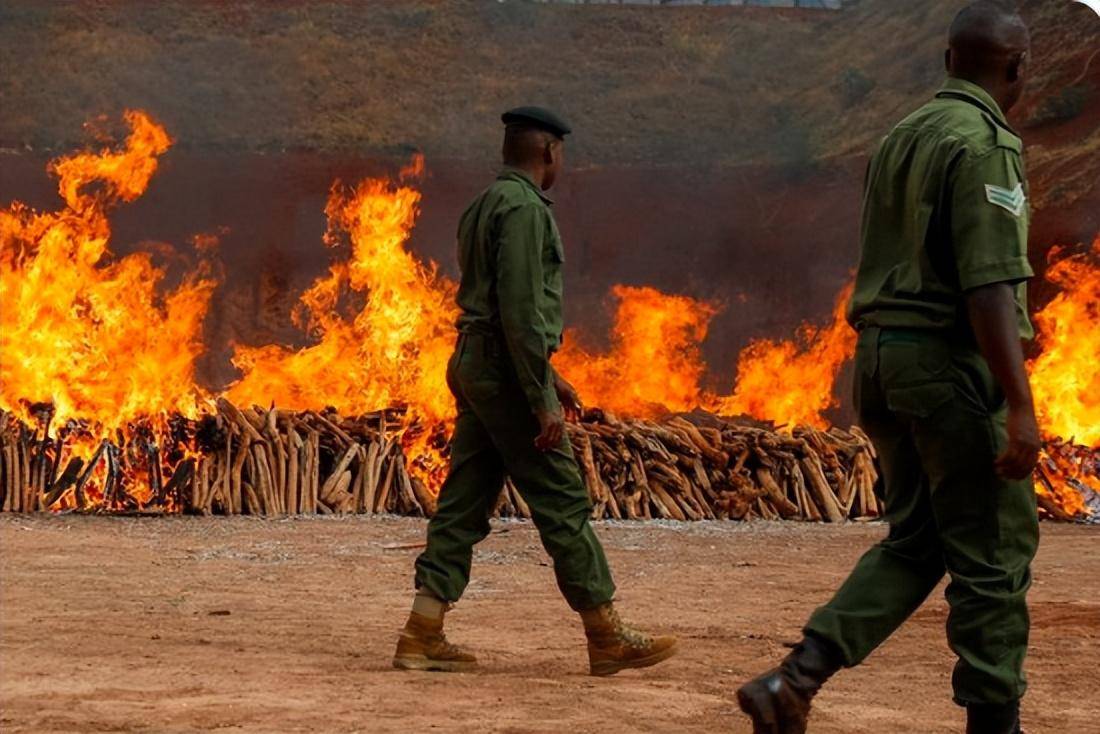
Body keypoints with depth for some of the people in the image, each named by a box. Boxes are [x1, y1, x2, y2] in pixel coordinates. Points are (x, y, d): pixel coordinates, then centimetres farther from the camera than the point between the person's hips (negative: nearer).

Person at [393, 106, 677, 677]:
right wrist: (541, 399, -21)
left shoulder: (482, 206, 18)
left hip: (473, 365, 10)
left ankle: (423, 635, 4)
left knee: (464, 504, 8)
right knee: (562, 503, -4)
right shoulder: (523, 207, -13)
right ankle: (608, 638, 1)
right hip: (507, 371, -10)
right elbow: (521, 309, -21)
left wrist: (547, 374, 28)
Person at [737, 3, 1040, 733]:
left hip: (884, 355, 9)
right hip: (953, 363, -9)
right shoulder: (984, 145, -15)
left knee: (915, 544, 13)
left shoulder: (901, 139, 15)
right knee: (994, 552, 2)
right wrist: (1021, 405, -24)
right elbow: (988, 284, -22)